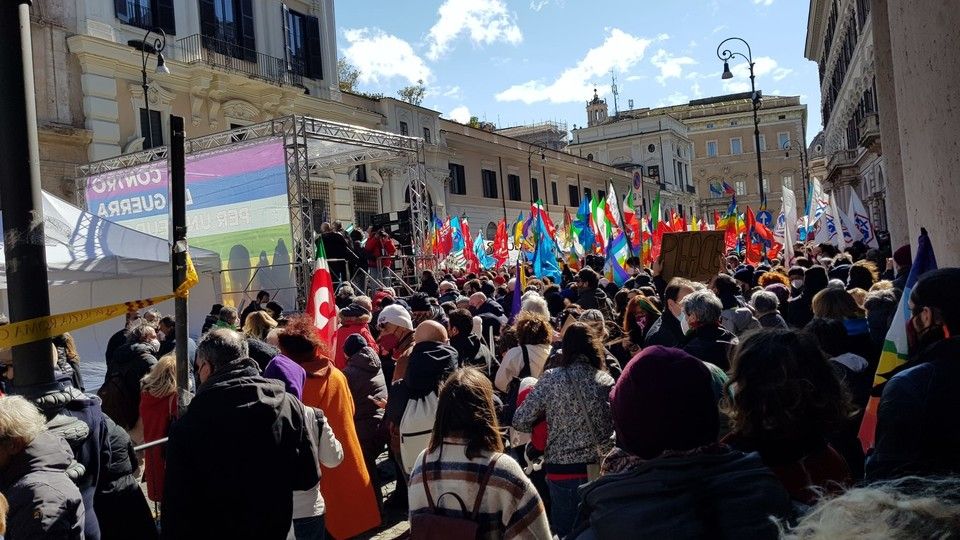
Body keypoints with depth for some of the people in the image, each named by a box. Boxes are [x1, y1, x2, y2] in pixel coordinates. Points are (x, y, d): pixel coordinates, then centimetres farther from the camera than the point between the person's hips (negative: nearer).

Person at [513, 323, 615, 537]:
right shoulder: (606, 381, -2)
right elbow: (615, 428, -1)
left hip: (562, 471, -1)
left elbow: (520, 422, -4)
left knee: (564, 530, 13)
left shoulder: (551, 379, -6)